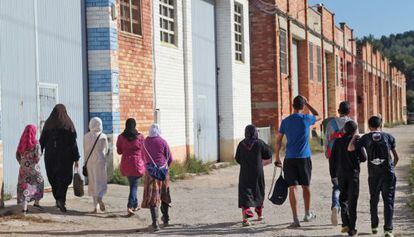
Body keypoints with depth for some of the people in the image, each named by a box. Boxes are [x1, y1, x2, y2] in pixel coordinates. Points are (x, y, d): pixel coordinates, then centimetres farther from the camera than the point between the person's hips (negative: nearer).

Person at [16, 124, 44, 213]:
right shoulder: (35, 143, -13)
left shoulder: (22, 143, 0)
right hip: (33, 168, -3)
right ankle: (36, 202, 22)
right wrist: (36, 162, 5)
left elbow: (17, 155, 4)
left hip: (23, 168, 4)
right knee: (39, 183, 20)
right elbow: (38, 157, -16)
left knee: (24, 186, 8)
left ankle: (24, 208, 2)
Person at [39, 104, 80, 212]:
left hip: (50, 156, 2)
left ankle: (58, 199, 22)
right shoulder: (68, 124, -5)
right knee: (65, 178, 2)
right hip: (65, 156, -2)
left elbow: (42, 141, 2)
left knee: (53, 178, 15)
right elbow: (73, 143, -8)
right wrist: (76, 159, -4)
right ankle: (61, 199, -17)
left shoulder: (48, 124, 1)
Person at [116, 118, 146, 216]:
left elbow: (119, 151, 4)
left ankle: (135, 205, 26)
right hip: (137, 163, -3)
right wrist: (144, 164, 10)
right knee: (134, 185, 0)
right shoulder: (140, 137, -6)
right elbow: (143, 151, -2)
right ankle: (130, 206, -15)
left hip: (126, 163, 3)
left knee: (132, 184, 18)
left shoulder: (121, 137, -1)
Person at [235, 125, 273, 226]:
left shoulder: (241, 144, -2)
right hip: (257, 173, 0)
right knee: (258, 193, 18)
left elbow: (237, 159, 6)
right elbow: (268, 155, 3)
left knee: (245, 194, -4)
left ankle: (246, 217, -23)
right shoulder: (259, 143, -7)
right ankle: (259, 214, 34)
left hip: (244, 174, 0)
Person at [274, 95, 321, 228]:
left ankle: (295, 219, -10)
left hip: (290, 158, 0)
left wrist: (277, 157, 12)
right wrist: (307, 103, 20)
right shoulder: (306, 119, -3)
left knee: (292, 188, -3)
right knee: (306, 186, 15)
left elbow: (278, 140, 4)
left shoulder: (285, 121, 2)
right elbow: (318, 116, 19)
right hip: (304, 157, 0)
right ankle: (307, 214, 31)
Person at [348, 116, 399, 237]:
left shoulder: (366, 138, 2)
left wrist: (355, 136, 13)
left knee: (373, 200, 18)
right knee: (388, 201, 1)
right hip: (388, 174, -1)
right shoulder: (388, 137, 2)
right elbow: (396, 157, 5)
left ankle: (374, 226, 29)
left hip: (373, 175, 1)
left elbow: (350, 148, -4)